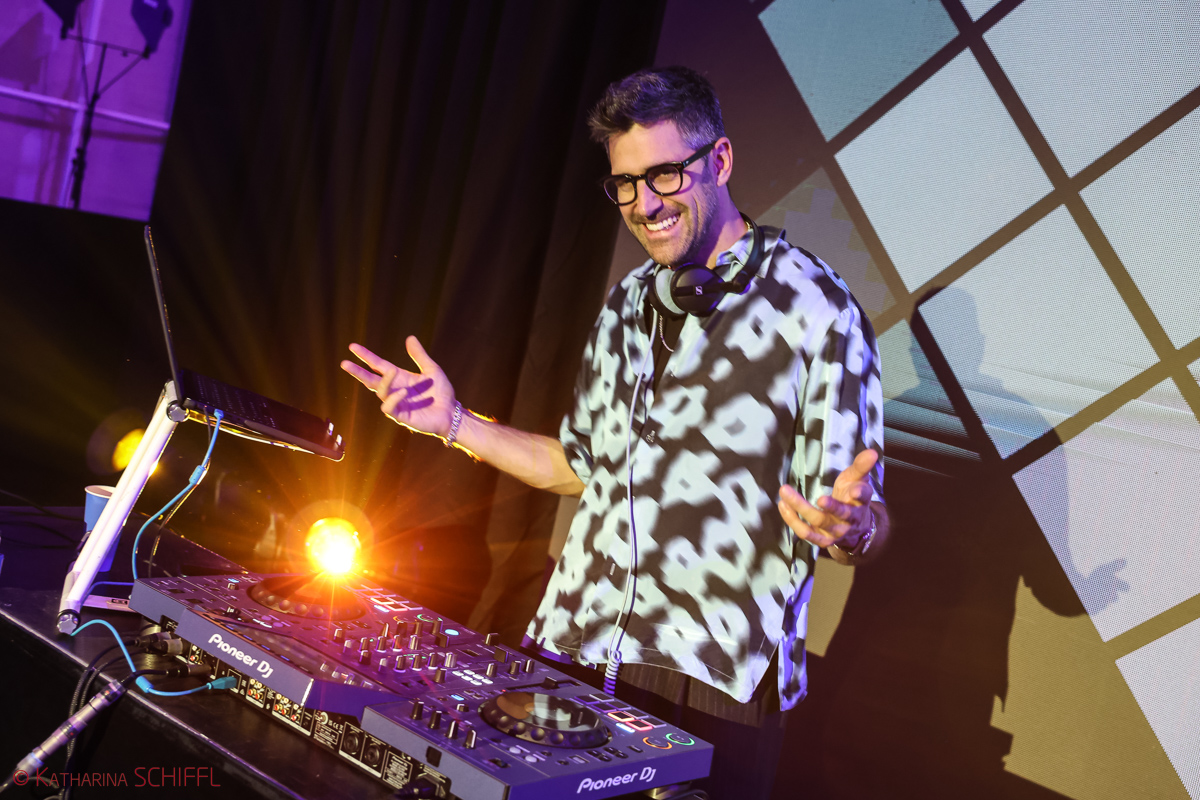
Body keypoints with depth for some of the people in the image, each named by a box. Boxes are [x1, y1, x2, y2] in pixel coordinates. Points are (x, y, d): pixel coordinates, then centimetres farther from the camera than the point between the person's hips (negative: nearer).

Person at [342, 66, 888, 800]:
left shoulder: (815, 309, -9)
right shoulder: (628, 305, 13)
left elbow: (863, 522, -10)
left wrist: (851, 528, -33)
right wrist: (455, 423, 14)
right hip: (571, 655, 6)